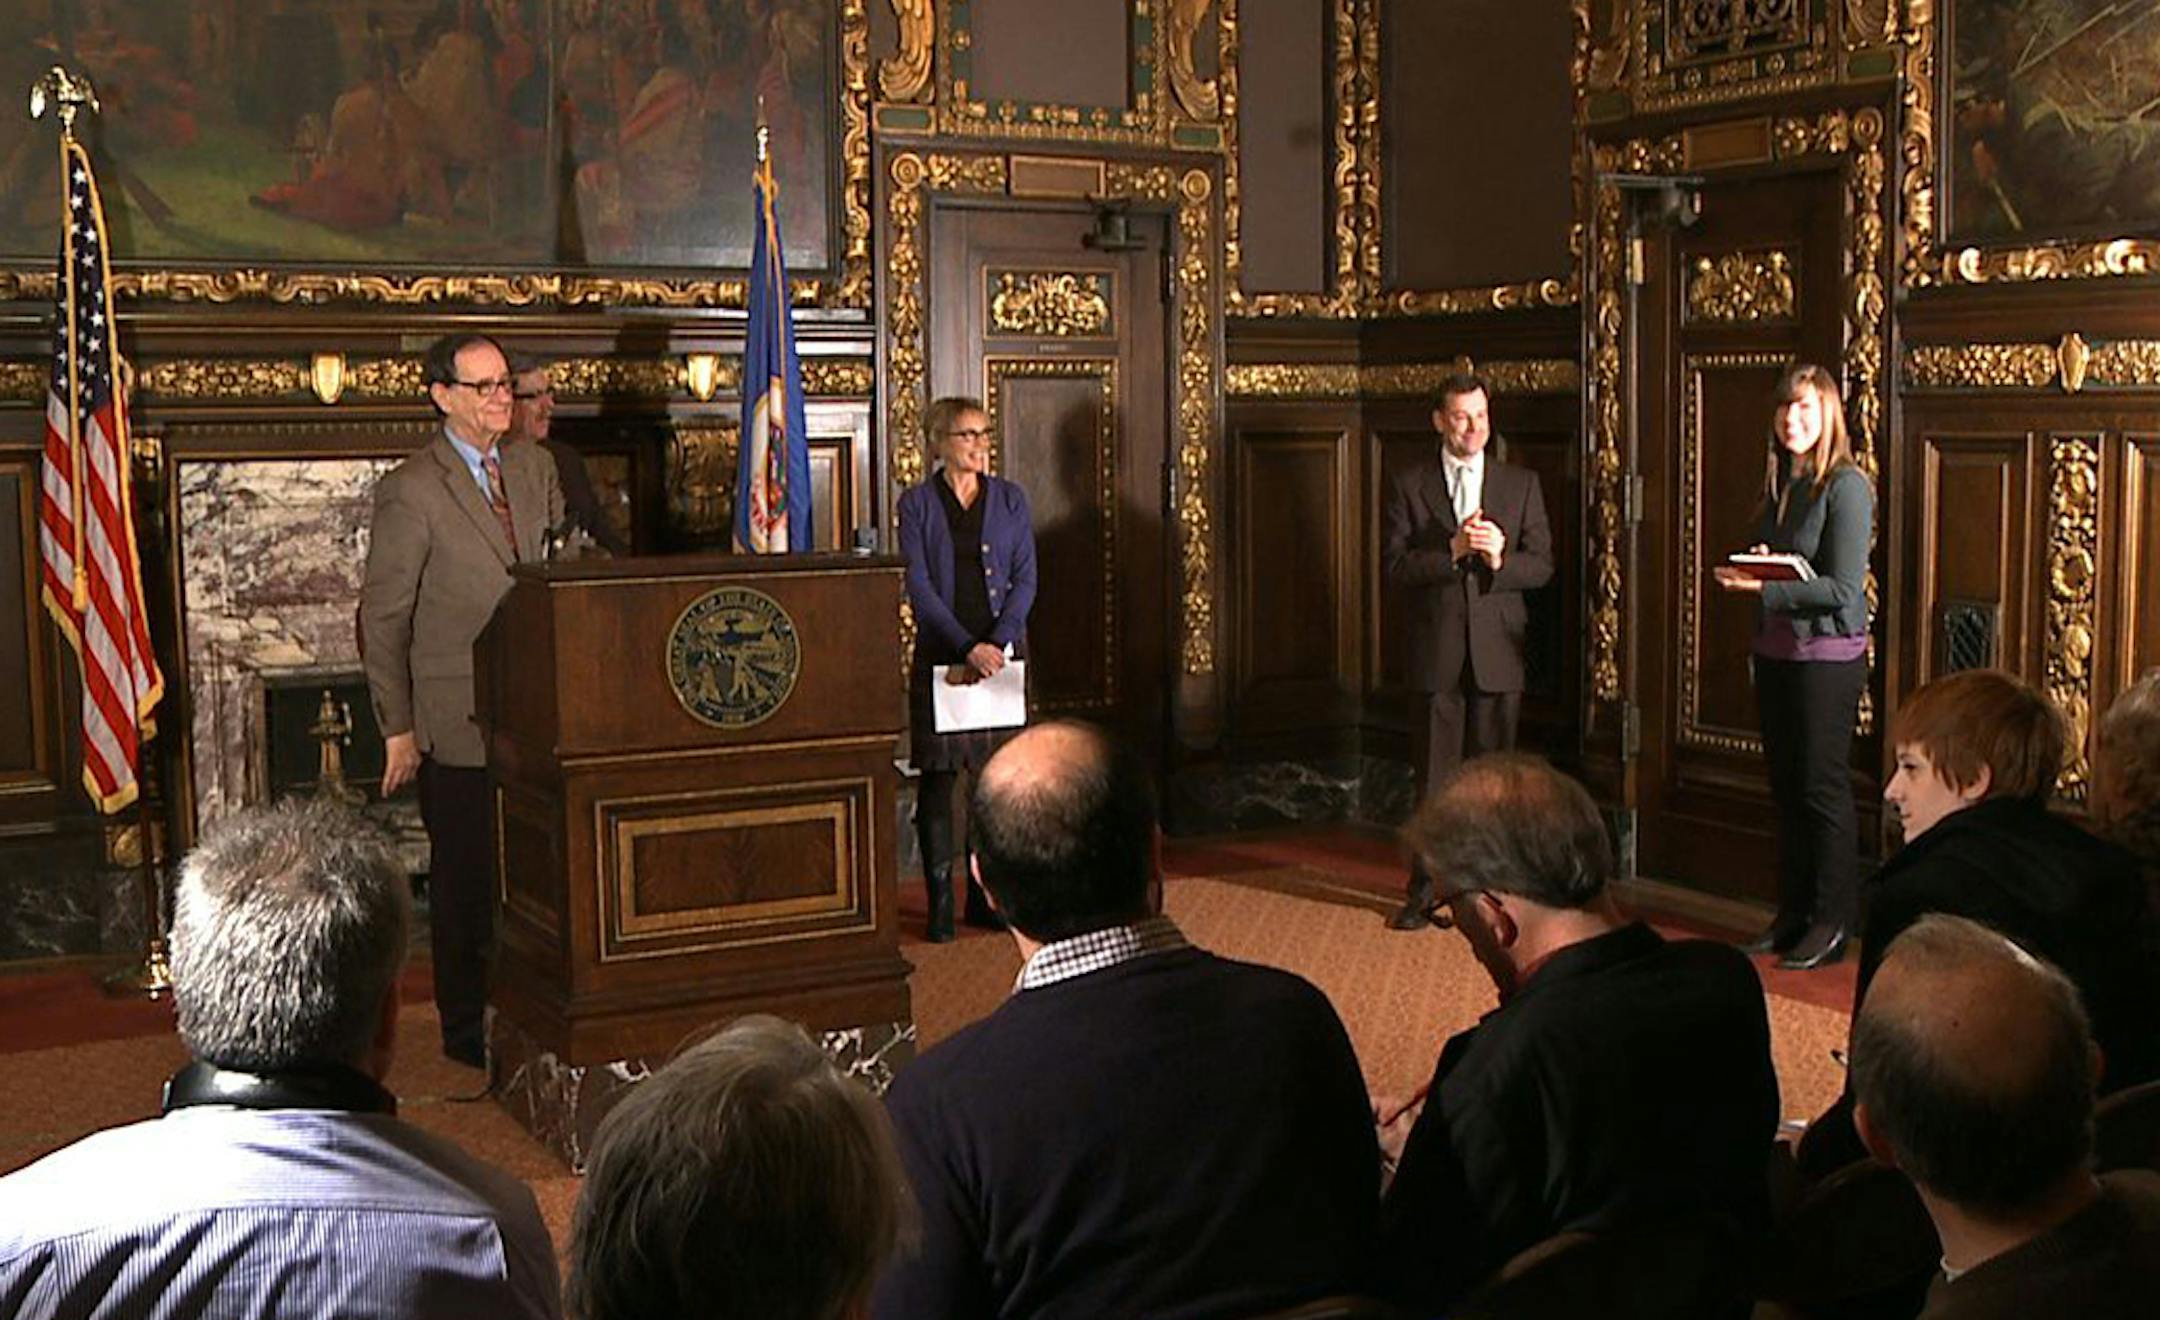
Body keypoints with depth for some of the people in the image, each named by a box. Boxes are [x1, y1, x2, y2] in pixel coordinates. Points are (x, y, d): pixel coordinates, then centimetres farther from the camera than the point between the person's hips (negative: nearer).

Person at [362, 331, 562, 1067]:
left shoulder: (534, 471, 10)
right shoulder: (411, 492, -9)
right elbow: (382, 619, -7)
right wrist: (397, 729, -8)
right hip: (459, 723, -5)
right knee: (466, 881, 4)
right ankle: (467, 1032, 18)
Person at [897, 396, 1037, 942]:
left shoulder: (1010, 499, 7)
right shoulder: (917, 504, 1)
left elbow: (1026, 577, 2)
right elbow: (919, 586, -6)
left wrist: (997, 642, -12)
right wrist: (968, 646, -16)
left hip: (1003, 649, 2)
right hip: (941, 652, -2)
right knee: (938, 774, -2)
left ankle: (988, 895, 13)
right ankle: (940, 900, 3)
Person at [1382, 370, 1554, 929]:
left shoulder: (1522, 484, 8)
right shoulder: (1410, 485, 3)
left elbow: (1541, 565, 4)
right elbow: (1394, 565, -4)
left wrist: (1500, 558, -16)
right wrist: (1452, 551, -17)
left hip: (1498, 649, 1)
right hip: (1438, 649, -1)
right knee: (1436, 775, 2)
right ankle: (1423, 892, 10)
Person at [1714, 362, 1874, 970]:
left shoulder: (1845, 486, -11)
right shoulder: (1780, 483, 13)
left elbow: (1844, 590, -17)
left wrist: (1765, 586, -22)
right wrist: (1745, 572, -3)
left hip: (1828, 655, -8)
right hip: (1775, 651, 8)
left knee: (1823, 788, -3)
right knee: (1785, 787, 12)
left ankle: (1832, 925, 6)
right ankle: (1792, 913, 21)